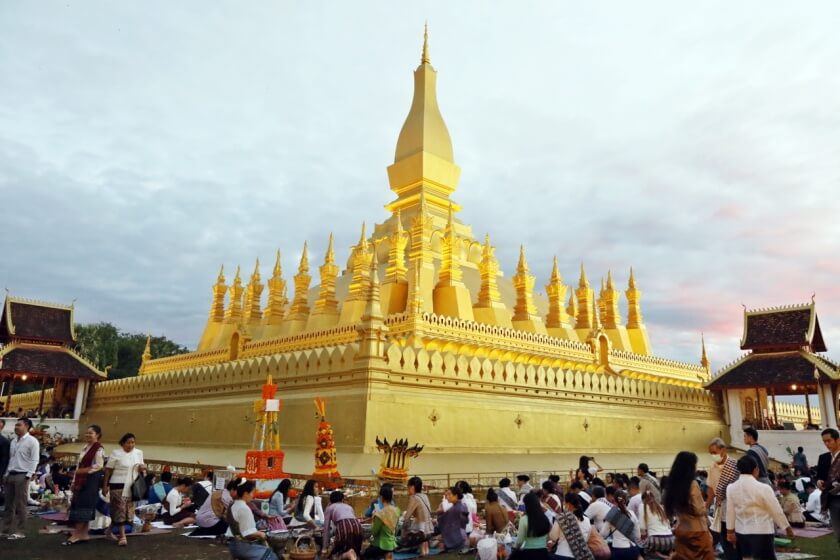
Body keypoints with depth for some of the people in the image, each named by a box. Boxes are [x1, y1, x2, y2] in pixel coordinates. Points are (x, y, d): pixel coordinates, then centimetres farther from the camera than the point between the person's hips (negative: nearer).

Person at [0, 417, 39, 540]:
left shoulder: (32, 441, -8)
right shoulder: (13, 441, 13)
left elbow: (34, 460, -10)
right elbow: (10, 458, 17)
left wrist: (28, 475, -15)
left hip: (22, 475, -7)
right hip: (10, 474, 7)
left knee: (20, 505, -2)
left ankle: (18, 531, 3)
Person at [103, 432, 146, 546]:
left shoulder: (138, 453, 6)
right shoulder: (116, 453, -7)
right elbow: (108, 470, -5)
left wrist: (142, 468, -7)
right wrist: (105, 485, -8)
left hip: (132, 486, 5)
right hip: (118, 485, -5)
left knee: (128, 509, 9)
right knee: (119, 510, -6)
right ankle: (122, 536, -3)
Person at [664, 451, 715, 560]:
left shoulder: (673, 484, 3)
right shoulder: (692, 484, -16)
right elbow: (699, 510, -15)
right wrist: (705, 505, 4)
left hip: (680, 531, 6)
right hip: (697, 531, -6)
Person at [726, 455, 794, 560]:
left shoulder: (731, 488, -3)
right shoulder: (763, 488, -16)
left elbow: (730, 512, 5)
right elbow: (776, 510, -6)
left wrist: (730, 531, 16)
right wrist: (787, 527, 10)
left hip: (741, 532, 5)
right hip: (761, 532, -5)